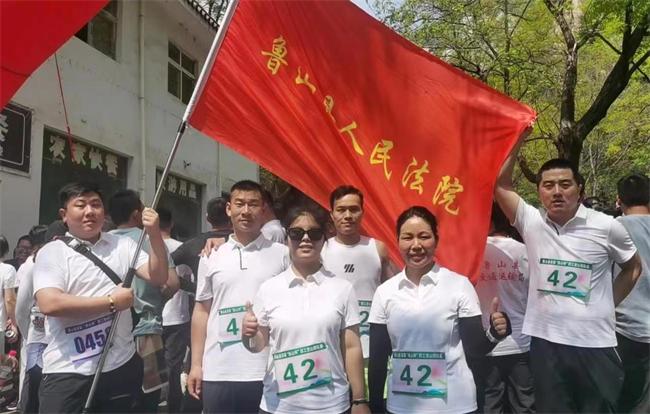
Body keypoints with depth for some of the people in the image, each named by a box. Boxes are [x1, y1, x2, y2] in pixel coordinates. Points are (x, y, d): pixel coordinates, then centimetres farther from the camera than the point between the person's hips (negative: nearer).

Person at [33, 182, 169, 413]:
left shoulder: (123, 245, 9)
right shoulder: (52, 252, -3)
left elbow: (158, 278, 0)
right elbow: (49, 304, -17)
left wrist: (155, 235, -13)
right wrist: (110, 302, -15)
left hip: (122, 366, 4)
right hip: (67, 372, -4)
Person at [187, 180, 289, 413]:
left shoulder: (282, 255, 1)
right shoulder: (211, 257, 7)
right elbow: (202, 311, 11)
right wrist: (196, 364, 8)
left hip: (268, 372, -1)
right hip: (218, 373, 2)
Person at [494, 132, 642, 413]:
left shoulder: (606, 227, -5)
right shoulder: (531, 222, -2)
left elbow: (633, 268, 11)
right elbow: (499, 183, -7)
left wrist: (607, 306, 5)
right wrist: (519, 138, -8)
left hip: (595, 344, -1)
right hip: (545, 341, 1)